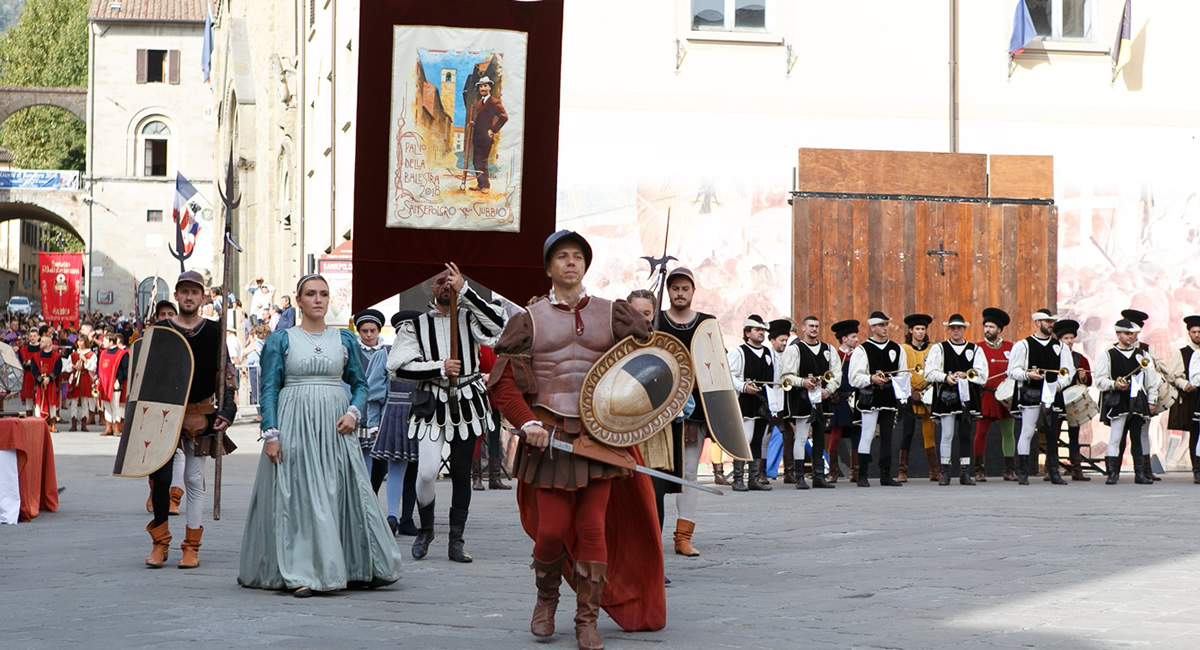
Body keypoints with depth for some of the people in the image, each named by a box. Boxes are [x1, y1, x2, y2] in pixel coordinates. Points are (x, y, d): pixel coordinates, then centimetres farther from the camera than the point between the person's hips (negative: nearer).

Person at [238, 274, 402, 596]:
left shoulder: (345, 340, 11)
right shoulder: (280, 340, 3)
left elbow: (360, 384, 15)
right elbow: (269, 389, 0)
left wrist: (354, 412, -4)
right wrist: (270, 433, -9)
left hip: (335, 428, 2)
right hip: (295, 426, -2)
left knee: (343, 494, 2)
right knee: (297, 496, -5)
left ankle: (361, 567, 9)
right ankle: (300, 575, -5)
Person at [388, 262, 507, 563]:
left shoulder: (470, 319, 4)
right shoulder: (416, 326, 4)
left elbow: (499, 323, -18)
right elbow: (397, 367, -3)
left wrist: (464, 290, -18)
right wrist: (440, 368, -11)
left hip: (468, 403, 1)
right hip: (433, 403, -1)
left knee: (461, 472, 4)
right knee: (427, 471, -12)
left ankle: (456, 541, 12)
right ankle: (425, 529, 13)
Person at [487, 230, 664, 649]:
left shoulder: (612, 314, 10)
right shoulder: (530, 320, 6)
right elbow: (502, 382, 3)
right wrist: (527, 422, -11)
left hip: (598, 436, 1)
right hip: (548, 437, -1)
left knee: (593, 527, -3)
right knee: (552, 529, -3)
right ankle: (547, 599, 25)